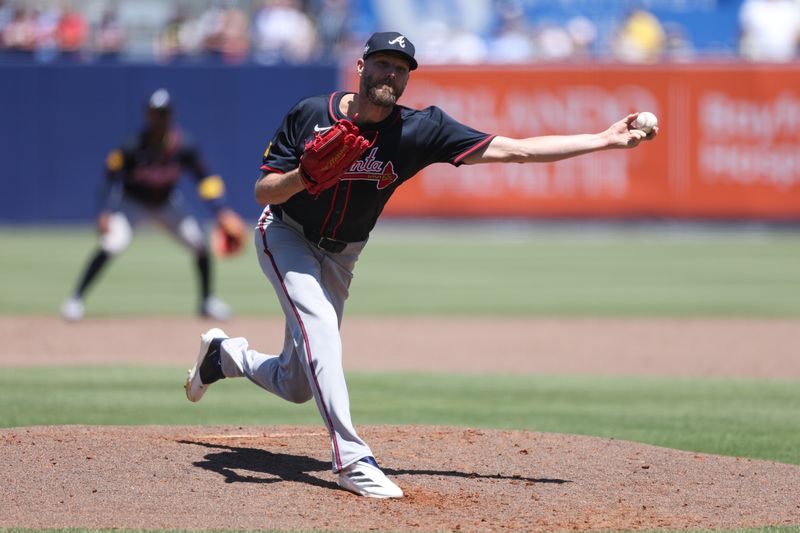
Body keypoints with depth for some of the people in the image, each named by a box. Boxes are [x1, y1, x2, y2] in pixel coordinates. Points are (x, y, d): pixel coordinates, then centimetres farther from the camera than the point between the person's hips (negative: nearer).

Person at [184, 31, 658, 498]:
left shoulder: (420, 130, -17)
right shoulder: (310, 115, -19)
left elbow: (515, 150, -22)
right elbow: (263, 192, -16)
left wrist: (604, 140, -27)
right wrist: (304, 176, -38)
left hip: (339, 257, 4)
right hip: (286, 236, -4)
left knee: (297, 387, 7)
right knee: (320, 324, -29)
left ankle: (225, 353, 38)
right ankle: (352, 459, -29)